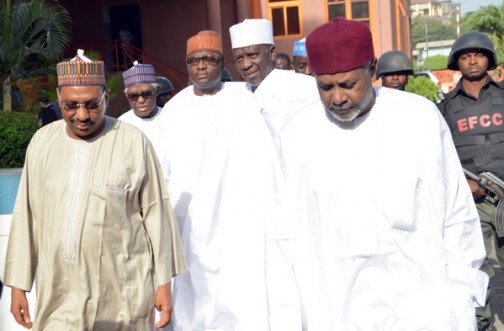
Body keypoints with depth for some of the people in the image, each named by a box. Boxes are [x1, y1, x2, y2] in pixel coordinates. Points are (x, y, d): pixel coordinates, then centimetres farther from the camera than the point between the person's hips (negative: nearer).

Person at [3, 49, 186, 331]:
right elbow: (27, 214, 6)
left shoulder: (133, 142, -8)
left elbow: (156, 212, -4)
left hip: (121, 292, -2)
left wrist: (164, 281, -3)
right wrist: (18, 283, 6)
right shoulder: (43, 141, 3)